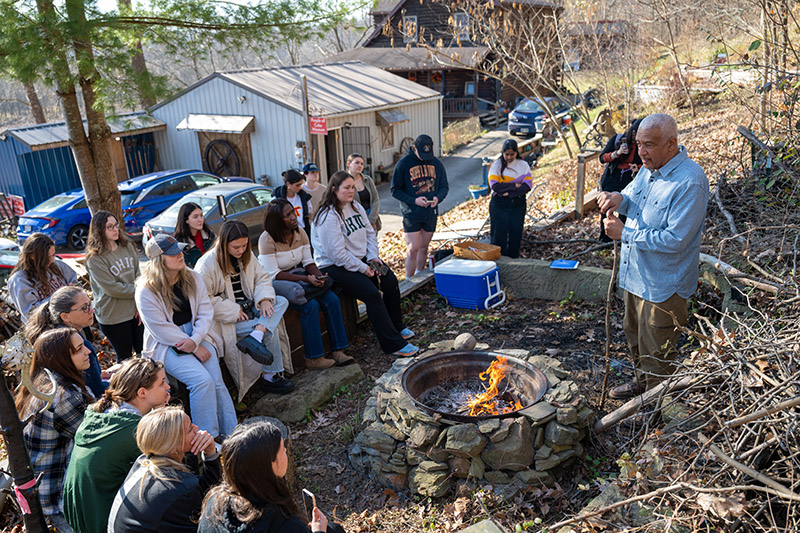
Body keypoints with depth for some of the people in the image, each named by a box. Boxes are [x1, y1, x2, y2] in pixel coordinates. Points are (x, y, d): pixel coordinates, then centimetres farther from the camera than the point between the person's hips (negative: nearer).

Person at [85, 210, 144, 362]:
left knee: (144, 352, 14)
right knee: (125, 357, 9)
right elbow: (112, 289, -17)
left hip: (135, 310, 5)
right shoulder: (95, 259, -13)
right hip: (113, 317, -5)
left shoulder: (128, 246, 3)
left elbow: (139, 275, 1)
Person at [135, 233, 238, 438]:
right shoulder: (146, 290, -11)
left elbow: (206, 313, 2)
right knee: (202, 380, -26)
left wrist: (195, 340, -16)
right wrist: (195, 349, -16)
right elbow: (161, 330, -14)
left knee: (217, 381, -17)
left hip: (197, 335, 4)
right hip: (166, 345, -4)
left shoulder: (193, 278, 4)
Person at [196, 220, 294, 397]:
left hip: (248, 308, 8)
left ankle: (255, 337, -31)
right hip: (227, 320, -7)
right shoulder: (207, 264, -15)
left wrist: (265, 299, -11)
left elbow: (262, 277, 10)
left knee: (282, 301, -16)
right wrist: (234, 312, -21)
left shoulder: (246, 255, 6)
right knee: (271, 329, -22)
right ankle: (271, 377, -13)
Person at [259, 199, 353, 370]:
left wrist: (318, 275, -17)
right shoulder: (267, 239, -20)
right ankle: (313, 358, -16)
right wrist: (306, 279, -27)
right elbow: (274, 274, -21)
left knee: (332, 300, -13)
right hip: (274, 284, -6)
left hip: (296, 275, 7)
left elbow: (308, 261, 6)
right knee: (310, 305, -28)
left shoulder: (300, 233, -1)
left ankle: (337, 350, -7)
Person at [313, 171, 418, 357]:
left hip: (361, 259, 8)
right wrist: (363, 268, -18)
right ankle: (393, 344, -18)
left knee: (390, 281, -8)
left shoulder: (356, 207, 8)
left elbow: (370, 233, 14)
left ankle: (397, 326, 13)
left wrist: (373, 258, -2)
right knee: (372, 293, -24)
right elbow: (337, 254, -23)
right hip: (334, 267, -8)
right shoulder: (328, 217, -20)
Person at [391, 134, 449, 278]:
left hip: (431, 213, 4)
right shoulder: (403, 164, -7)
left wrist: (437, 198, -9)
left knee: (424, 248, 14)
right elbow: (395, 190, -5)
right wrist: (413, 201, -17)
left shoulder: (437, 164, 5)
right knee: (413, 249, -8)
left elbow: (444, 186, 13)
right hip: (411, 213, -4)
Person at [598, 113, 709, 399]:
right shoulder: (650, 167, 2)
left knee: (655, 353, 5)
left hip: (662, 284, -9)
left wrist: (625, 233, -23)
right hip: (635, 274, 9)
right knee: (634, 333, 26)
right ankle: (642, 383, 48)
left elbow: (675, 240, -28)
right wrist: (619, 198, -9)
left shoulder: (690, 182, -25)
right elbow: (632, 195, 17)